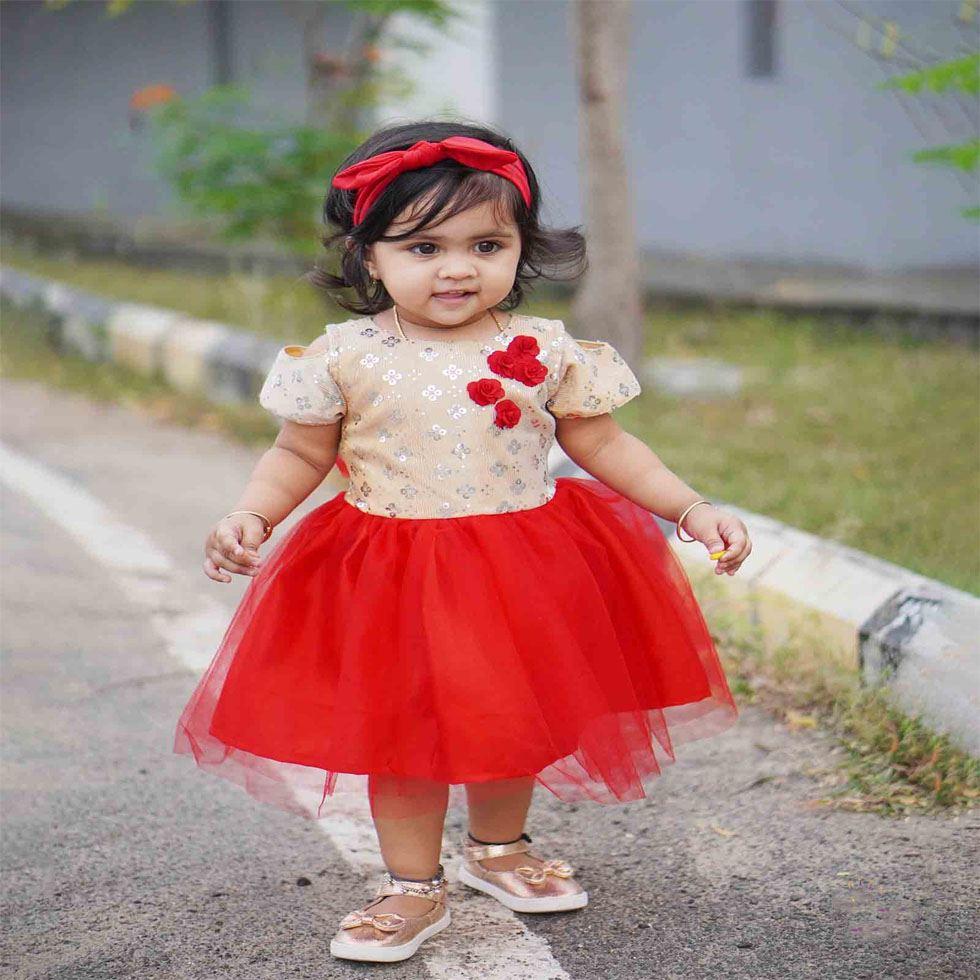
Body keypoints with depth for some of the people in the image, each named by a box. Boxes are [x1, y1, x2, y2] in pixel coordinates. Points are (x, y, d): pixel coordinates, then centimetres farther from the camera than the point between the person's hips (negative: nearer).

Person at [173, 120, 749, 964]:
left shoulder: (548, 351, -5)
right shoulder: (342, 357, -7)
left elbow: (604, 445, 3)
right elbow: (300, 454, 2)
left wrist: (691, 508, -4)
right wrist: (249, 517, -14)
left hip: (527, 571, 1)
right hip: (390, 575, -1)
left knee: (513, 716, 16)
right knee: (402, 731, 6)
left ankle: (498, 846, 42)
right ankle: (414, 887, 25)